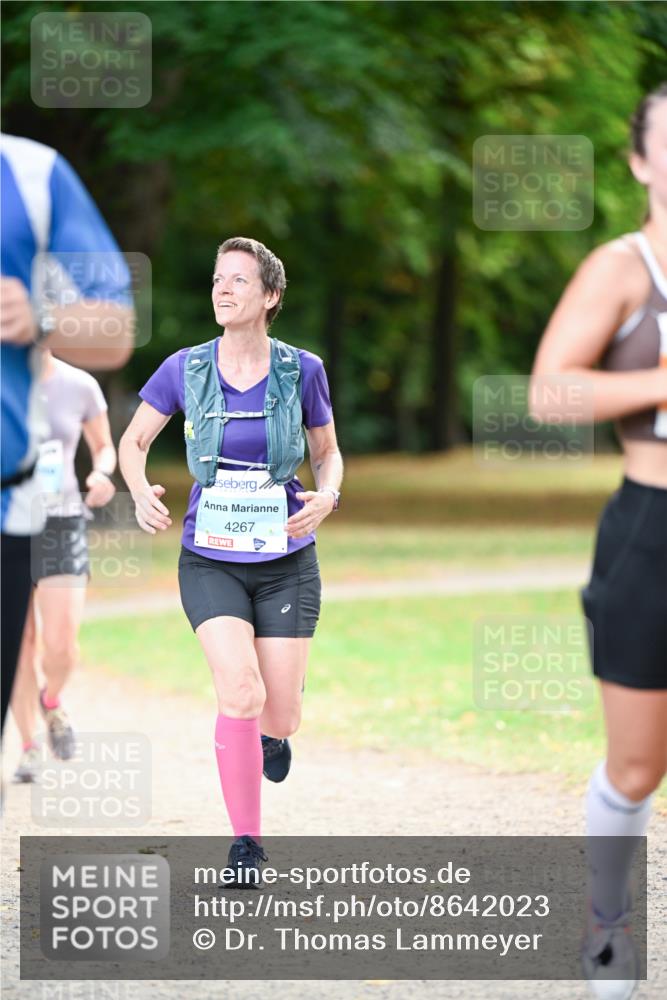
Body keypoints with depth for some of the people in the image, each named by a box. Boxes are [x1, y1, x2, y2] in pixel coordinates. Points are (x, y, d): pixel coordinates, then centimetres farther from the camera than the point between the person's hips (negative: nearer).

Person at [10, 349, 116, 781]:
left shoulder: (80, 385, -4)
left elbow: (105, 448, 10)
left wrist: (101, 475, -13)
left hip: (62, 524, 0)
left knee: (61, 647, -12)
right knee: (22, 646, 0)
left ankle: (52, 701, 22)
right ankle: (29, 749, 16)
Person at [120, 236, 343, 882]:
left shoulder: (302, 371, -4)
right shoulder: (185, 369, -4)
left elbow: (327, 453, 11)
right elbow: (133, 442, 9)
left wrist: (327, 496, -10)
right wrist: (140, 491, -11)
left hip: (286, 563, 1)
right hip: (210, 562, -1)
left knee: (278, 718, -1)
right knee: (240, 693, -20)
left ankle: (272, 733, 41)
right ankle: (245, 843, -4)